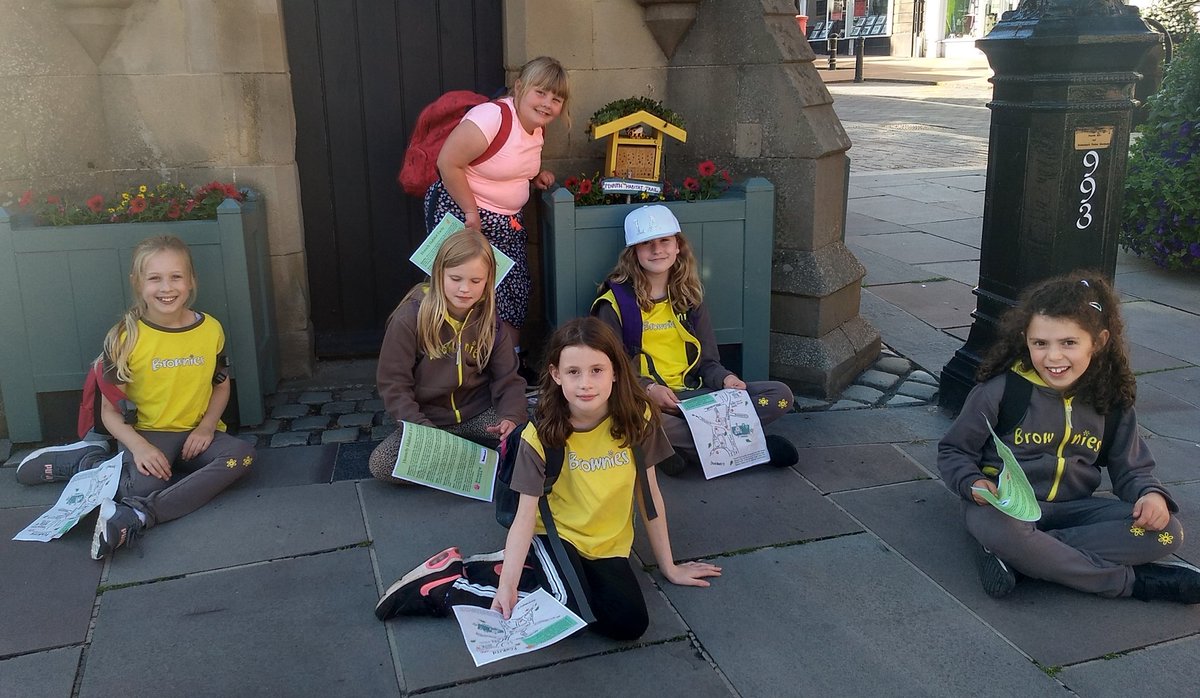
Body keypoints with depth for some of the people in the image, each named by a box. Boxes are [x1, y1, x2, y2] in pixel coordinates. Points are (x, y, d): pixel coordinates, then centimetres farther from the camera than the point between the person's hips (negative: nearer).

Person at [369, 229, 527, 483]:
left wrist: (512, 417, -22)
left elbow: (508, 379, -1)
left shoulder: (491, 318, -3)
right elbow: (393, 382, -11)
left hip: (479, 414, 1)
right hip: (426, 417, -1)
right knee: (380, 464, -26)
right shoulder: (410, 318, -13)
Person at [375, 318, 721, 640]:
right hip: (555, 533, -3)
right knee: (570, 610, -30)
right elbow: (526, 514, -18)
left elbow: (648, 492, -2)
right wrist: (507, 585, -29)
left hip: (607, 545, 3)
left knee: (629, 623, -21)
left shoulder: (637, 418, -13)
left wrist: (668, 566, 4)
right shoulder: (541, 435, -18)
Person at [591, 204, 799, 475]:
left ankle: (684, 447, -23)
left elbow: (707, 362, 15)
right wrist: (648, 389, -21)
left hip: (690, 396, 5)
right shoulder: (615, 302, 0)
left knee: (780, 395, -12)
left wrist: (725, 378, -9)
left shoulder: (688, 298, 15)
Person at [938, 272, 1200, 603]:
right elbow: (953, 451, -2)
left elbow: (1132, 468, 10)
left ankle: (1015, 557, -24)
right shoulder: (1001, 390, -11)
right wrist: (973, 482, -23)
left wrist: (1151, 494, -12)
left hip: (1071, 509, 5)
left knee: (1166, 532, -19)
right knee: (997, 529, -40)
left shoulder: (1110, 401, 1)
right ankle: (1132, 581, -22)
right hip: (1006, 505, -4)